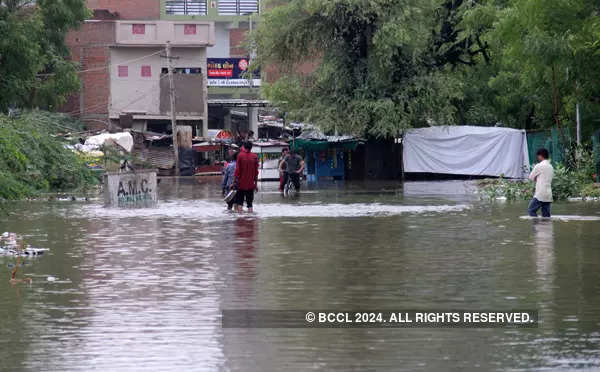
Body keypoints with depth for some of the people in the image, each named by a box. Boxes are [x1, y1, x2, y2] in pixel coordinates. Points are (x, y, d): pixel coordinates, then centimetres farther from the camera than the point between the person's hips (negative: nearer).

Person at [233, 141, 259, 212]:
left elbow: (237, 170, -9)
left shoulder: (240, 155, -7)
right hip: (250, 184, 2)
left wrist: (234, 181, -4)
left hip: (241, 183, -2)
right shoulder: (254, 157, -1)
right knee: (250, 202, 7)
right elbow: (256, 171, 2)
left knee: (239, 202, 6)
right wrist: (256, 183, 9)